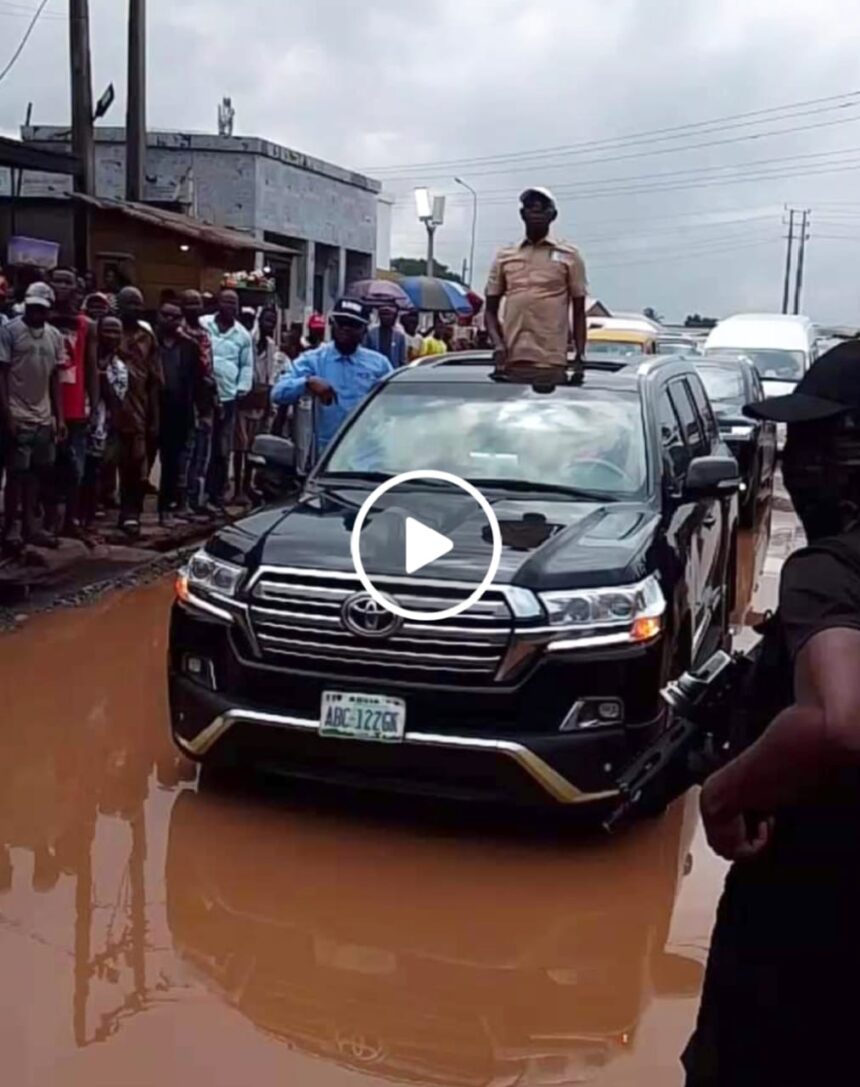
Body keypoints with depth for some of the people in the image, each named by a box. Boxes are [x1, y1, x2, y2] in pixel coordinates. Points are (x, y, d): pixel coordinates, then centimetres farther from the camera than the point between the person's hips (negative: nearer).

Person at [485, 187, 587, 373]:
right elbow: (491, 310, 15)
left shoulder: (569, 256, 9)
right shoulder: (504, 257, 14)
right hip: (511, 359, 2)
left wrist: (580, 356, -2)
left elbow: (578, 312, 10)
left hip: (550, 359, -2)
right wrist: (497, 343, -3)